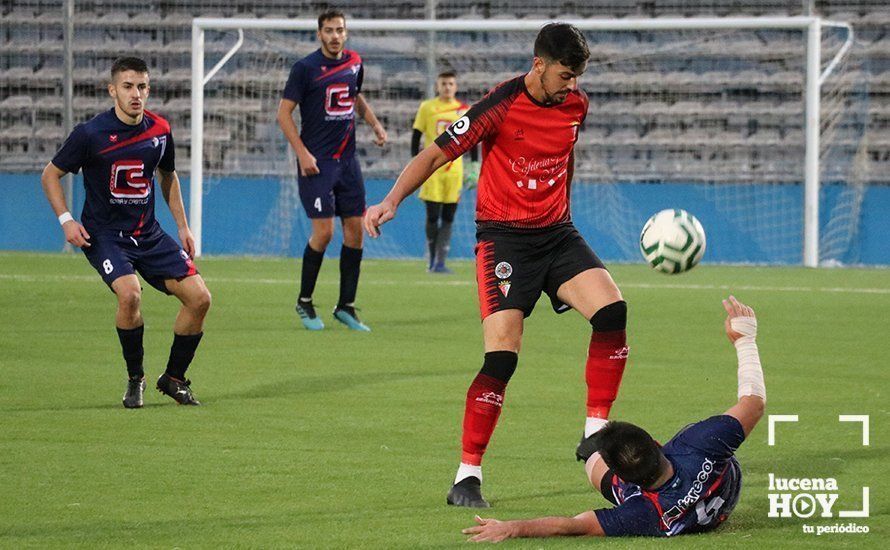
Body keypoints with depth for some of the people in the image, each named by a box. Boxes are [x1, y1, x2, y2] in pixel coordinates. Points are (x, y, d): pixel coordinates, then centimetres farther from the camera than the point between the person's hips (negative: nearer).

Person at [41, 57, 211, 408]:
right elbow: (51, 174, -1)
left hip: (149, 234, 5)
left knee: (199, 297, -6)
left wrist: (183, 227, 16)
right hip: (104, 234, -5)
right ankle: (135, 379, -8)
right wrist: (66, 220, -13)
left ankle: (174, 378, 14)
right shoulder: (91, 134, -13)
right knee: (129, 293, -31)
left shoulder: (160, 131, 0)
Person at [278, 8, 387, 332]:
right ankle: (304, 302, 6)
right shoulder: (306, 68, -9)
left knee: (355, 229, 3)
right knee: (323, 231, -11)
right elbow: (284, 113, -7)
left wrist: (375, 124, 13)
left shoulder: (354, 63, 9)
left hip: (347, 159, 6)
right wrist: (302, 153, -14)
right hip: (317, 161, -6)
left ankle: (346, 306, 12)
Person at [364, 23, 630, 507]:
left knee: (611, 310, -18)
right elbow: (435, 156, -13)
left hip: (557, 232, 5)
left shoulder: (575, 105, 3)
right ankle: (467, 476, -7)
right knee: (502, 356, -16)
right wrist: (391, 202, -25)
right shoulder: (501, 106, -15)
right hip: (503, 236, -5)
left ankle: (595, 435, -6)